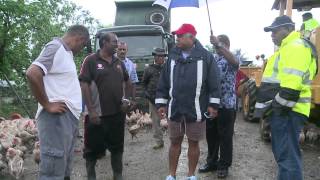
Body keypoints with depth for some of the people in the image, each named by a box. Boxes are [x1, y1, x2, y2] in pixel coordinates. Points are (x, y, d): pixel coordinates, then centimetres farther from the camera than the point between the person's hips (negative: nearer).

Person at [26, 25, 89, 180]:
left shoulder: (65, 52, 19)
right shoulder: (55, 47, -9)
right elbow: (32, 74, -24)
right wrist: (47, 105, -18)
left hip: (69, 117, 10)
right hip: (57, 117, -10)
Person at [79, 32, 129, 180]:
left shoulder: (118, 62, 10)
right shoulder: (91, 60, -7)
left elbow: (125, 82, 21)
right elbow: (84, 85, -12)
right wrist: (91, 110, -16)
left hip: (117, 113, 5)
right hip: (97, 113, -5)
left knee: (117, 146, 14)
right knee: (93, 148, 7)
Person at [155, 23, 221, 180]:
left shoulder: (205, 56, -5)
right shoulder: (172, 56, 5)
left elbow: (214, 82, -4)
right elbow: (163, 82, 7)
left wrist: (213, 104, -7)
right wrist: (161, 103, 4)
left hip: (196, 110, -3)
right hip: (175, 108, 3)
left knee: (193, 143, 10)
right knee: (175, 142, 12)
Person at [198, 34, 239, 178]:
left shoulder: (231, 60, -4)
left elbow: (234, 61, -29)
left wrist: (218, 44, -34)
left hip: (227, 104, -5)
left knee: (225, 136, 4)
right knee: (211, 135, 13)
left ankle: (224, 165, 16)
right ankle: (212, 162, 27)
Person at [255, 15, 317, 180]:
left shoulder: (296, 47, -12)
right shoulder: (287, 48, 23)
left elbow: (291, 84, -25)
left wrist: (277, 106, -19)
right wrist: (273, 107, 23)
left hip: (286, 111, -11)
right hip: (281, 110, 11)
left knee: (287, 156, -8)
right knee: (282, 153, 20)